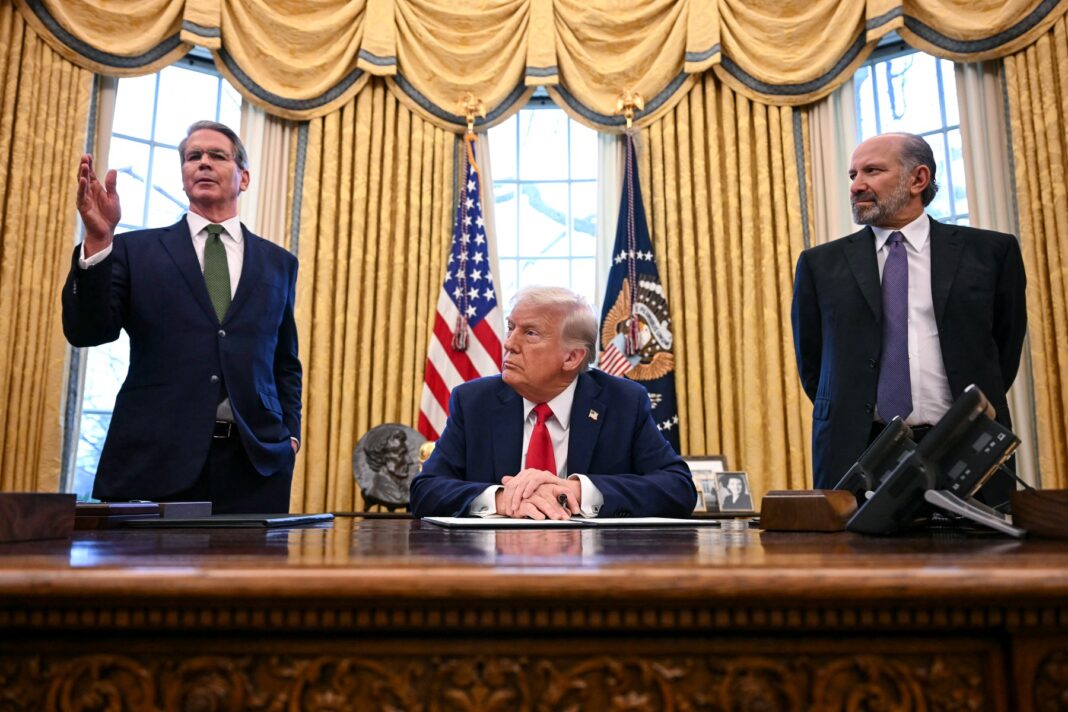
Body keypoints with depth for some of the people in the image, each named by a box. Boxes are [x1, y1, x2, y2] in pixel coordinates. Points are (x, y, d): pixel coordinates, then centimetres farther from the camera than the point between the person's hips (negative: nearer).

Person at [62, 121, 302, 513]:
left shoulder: (278, 262, 13)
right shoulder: (136, 249, 9)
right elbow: (86, 332, -2)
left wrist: (289, 434, 3)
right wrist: (97, 240, -13)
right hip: (153, 460, -1)